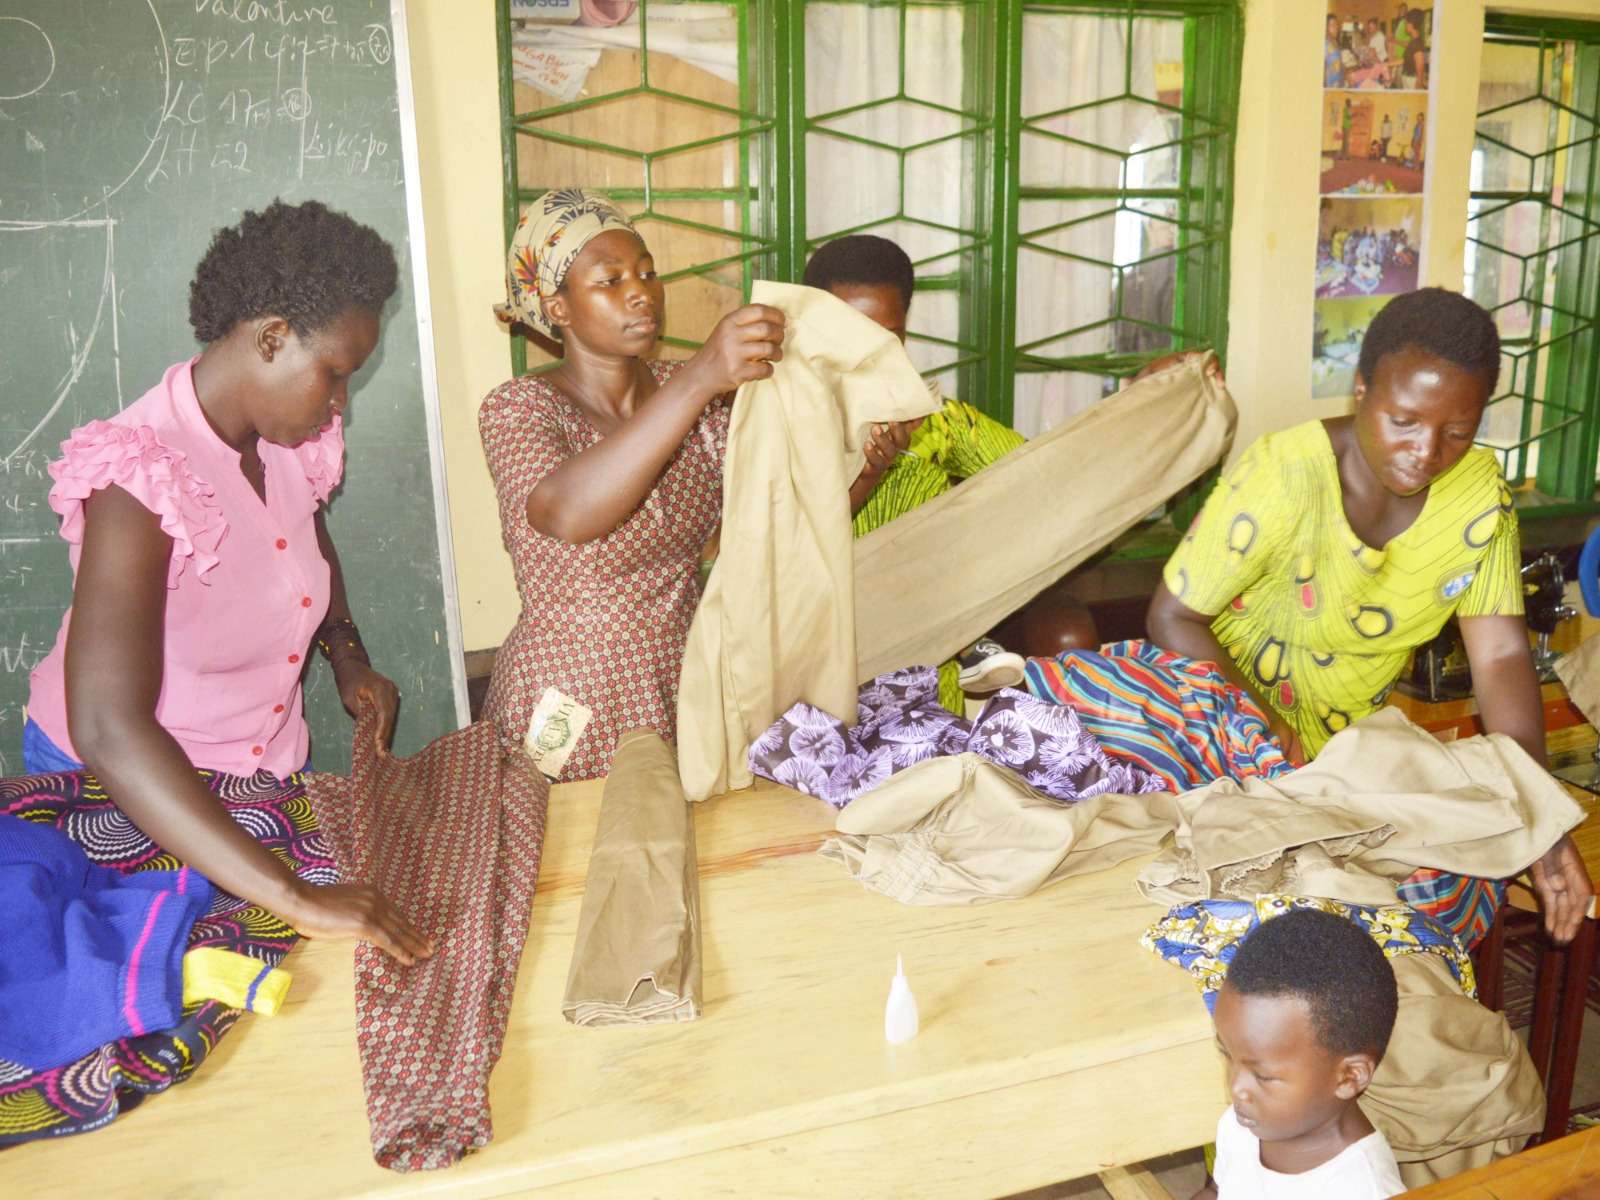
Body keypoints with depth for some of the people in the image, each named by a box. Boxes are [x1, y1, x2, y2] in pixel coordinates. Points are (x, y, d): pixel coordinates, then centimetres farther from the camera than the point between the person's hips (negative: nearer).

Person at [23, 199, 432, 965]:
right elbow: (108, 730, -42)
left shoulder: (286, 441, -9)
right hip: (120, 793, -6)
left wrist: (346, 653, 0)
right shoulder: (143, 476, -31)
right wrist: (294, 897, -48)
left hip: (263, 772, 6)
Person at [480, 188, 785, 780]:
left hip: (686, 682, 5)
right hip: (572, 705, -4)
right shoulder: (517, 408, -13)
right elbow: (566, 514, -35)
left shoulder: (689, 392, 2)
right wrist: (700, 380, -41)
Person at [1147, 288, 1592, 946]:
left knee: (1466, 886, -3)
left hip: (1357, 741, 5)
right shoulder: (1285, 473, -24)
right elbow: (1172, 617, -19)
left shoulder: (1481, 492, -9)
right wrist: (1257, 724, -32)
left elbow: (1502, 657, -9)